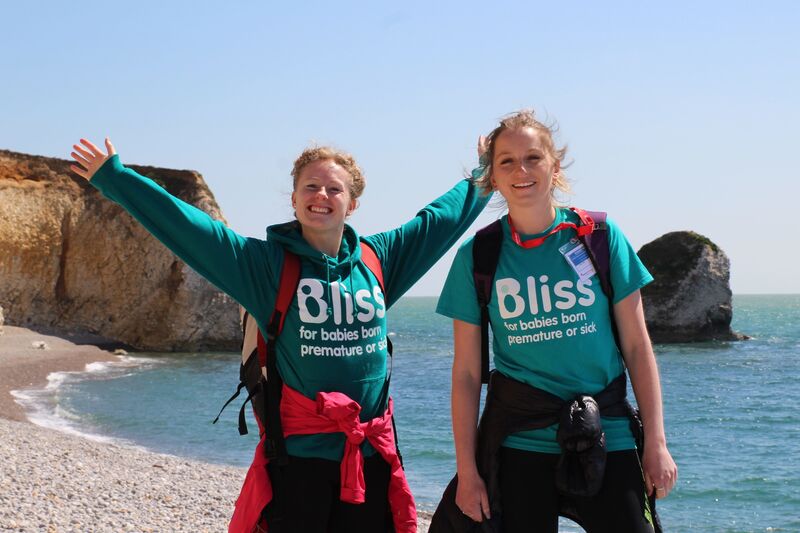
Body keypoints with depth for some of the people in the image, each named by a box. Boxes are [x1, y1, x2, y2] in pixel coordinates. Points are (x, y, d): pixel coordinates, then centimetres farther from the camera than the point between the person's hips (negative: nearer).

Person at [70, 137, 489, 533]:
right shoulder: (266, 263, -2)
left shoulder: (378, 259, 8)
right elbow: (185, 225, -5)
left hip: (371, 458, 3)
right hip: (297, 457, -3)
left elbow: (444, 215, 20)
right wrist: (114, 178, -6)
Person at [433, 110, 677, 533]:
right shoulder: (476, 256, -1)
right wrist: (466, 469, -2)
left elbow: (636, 347, 1)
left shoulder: (600, 236, -1)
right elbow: (466, 372, 1)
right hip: (519, 445, 0)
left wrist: (655, 443, -3)